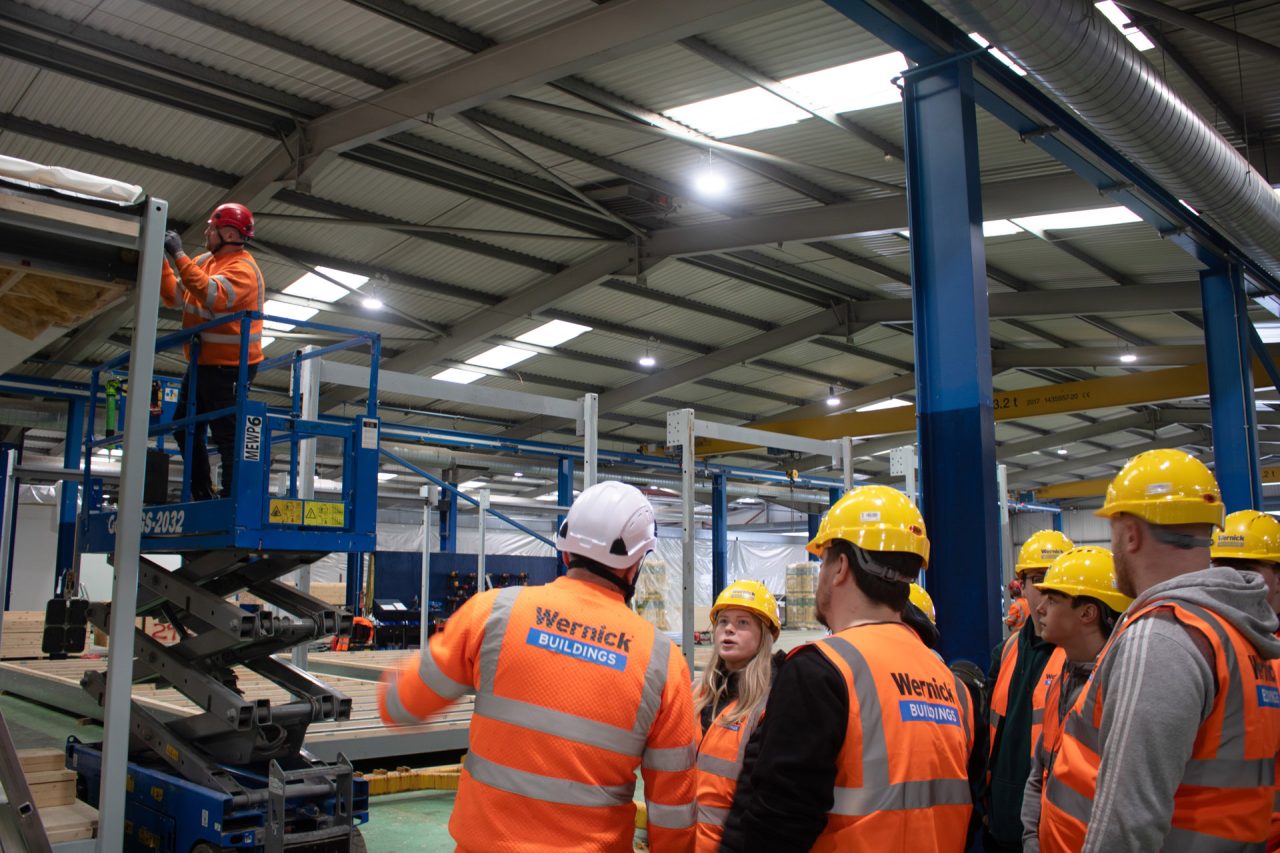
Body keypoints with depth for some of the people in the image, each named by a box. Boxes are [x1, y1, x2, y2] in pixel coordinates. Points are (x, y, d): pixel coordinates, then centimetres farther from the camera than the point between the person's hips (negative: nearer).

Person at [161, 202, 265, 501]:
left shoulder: (243, 269, -16)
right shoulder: (206, 261, 12)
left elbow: (211, 294, -33)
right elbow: (175, 297, 12)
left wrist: (178, 256, -27)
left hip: (228, 367, -10)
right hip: (203, 363, 10)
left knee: (227, 437, -8)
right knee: (185, 431, 17)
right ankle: (202, 496, 25)